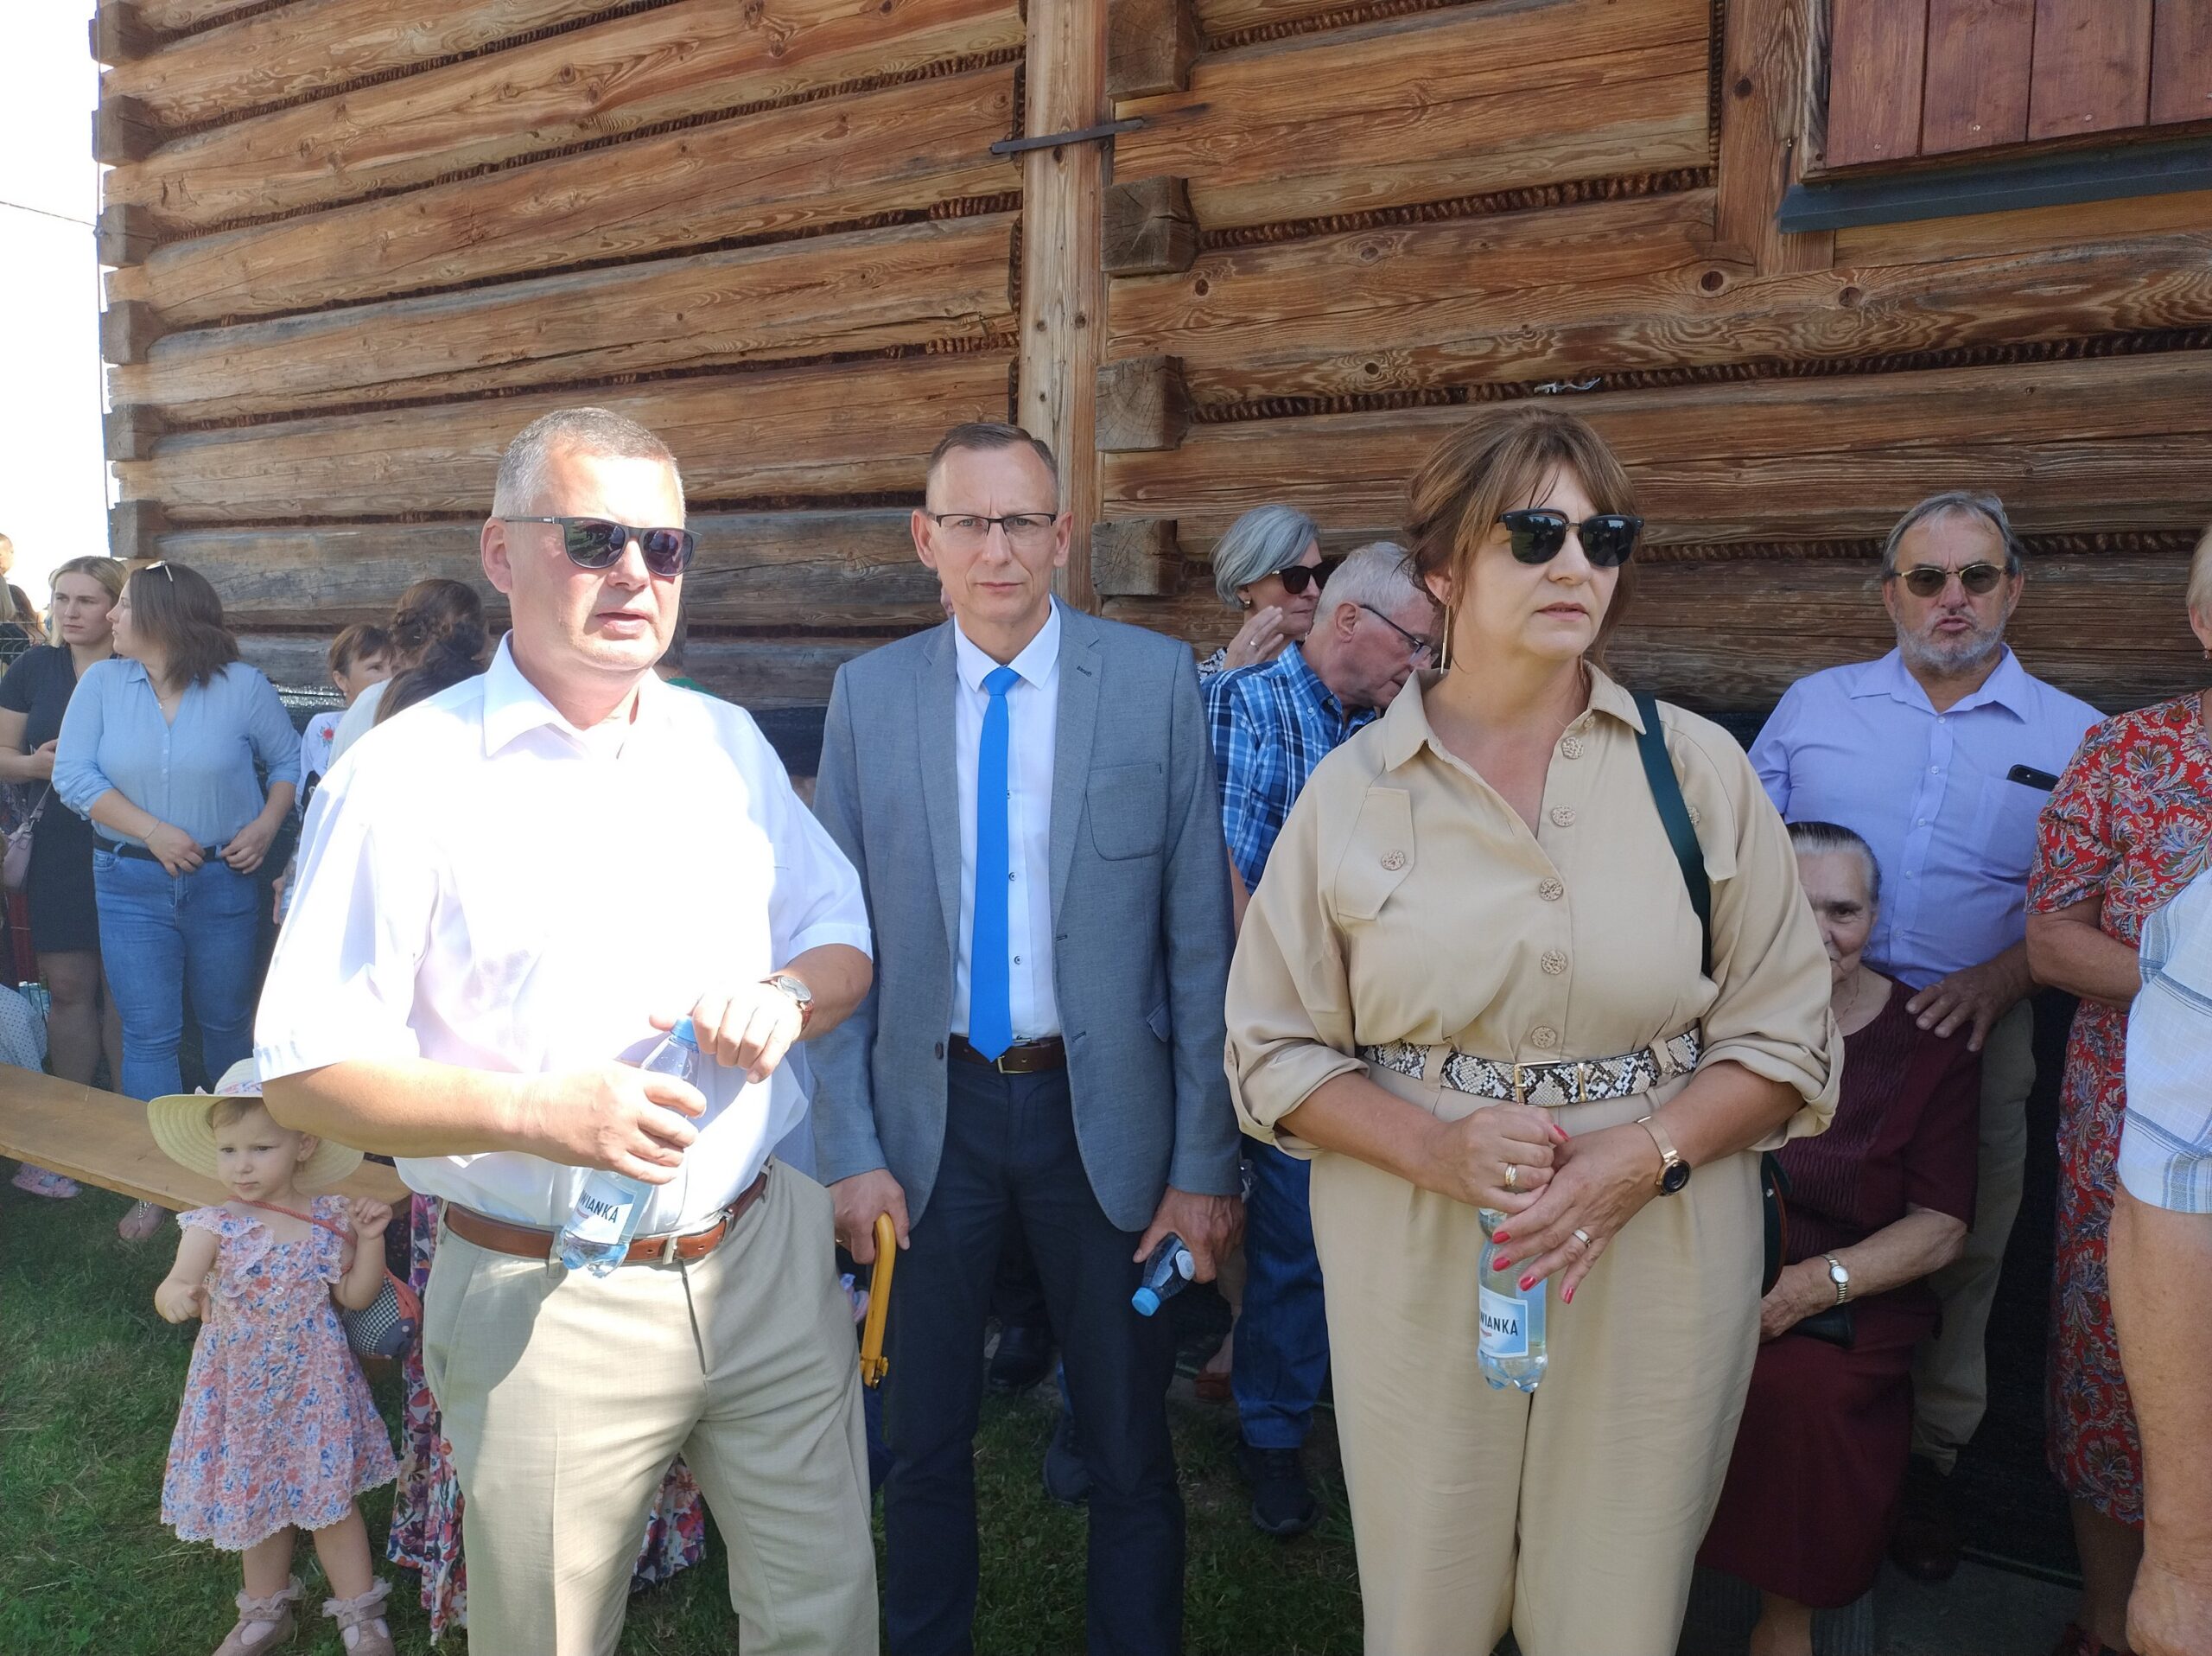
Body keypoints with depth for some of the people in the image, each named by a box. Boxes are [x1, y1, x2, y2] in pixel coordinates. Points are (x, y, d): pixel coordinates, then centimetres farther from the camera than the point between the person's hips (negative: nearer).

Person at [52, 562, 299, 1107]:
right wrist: (153, 831, -17)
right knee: (149, 1036, 1)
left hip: (224, 879, 0)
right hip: (131, 884, 1)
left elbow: (288, 761, 2)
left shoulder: (244, 685, -5)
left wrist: (266, 826, -14)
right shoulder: (101, 682, -1)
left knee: (227, 1022, 14)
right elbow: (72, 775, -6)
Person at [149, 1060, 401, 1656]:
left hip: (314, 1387, -1)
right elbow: (177, 1286, -29)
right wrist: (174, 1295, -52)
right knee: (258, 1499, 18)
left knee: (330, 1498, 6)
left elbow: (355, 1297, -1)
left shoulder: (330, 1220, -10)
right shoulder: (215, 1225, -14)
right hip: (242, 1389, 1)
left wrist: (370, 1239, -15)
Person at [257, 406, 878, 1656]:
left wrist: (790, 996, -10)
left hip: (768, 1258, 4)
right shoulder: (408, 776, -10)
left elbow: (844, 936, 13)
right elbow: (306, 1072, -10)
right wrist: (531, 1111, -25)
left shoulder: (727, 743, 7)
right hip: (548, 1304, -4)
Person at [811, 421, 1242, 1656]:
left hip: (1104, 1113, -1)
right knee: (926, 1438, 18)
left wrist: (1206, 1161, -7)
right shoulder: (869, 694, -1)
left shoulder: (1157, 681, -6)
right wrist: (852, 1148, -4)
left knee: (1129, 1447, 14)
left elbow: (1200, 938, -6)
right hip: (932, 1108, 2)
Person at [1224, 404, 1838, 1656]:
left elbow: (1787, 1035, 2)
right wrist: (1439, 1148, -16)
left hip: (1658, 1260, 1)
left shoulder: (1700, 769, 1)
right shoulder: (1354, 789, -1)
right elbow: (1277, 1050, 0)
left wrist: (1644, 1155, -15)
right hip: (1417, 1259, 0)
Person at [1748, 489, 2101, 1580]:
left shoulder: (2074, 738, 4)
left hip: (1973, 1038, 0)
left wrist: (2000, 977, -13)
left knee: (1958, 1259, 10)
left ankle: (1926, 1458, 29)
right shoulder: (1814, 706, 7)